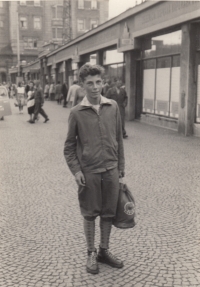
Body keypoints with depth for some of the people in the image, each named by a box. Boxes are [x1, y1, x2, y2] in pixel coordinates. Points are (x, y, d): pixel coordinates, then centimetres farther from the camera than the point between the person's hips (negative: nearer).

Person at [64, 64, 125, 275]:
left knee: (108, 213, 13)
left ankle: (104, 251, 32)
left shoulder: (113, 107, 0)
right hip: (89, 172, -2)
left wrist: (121, 166, 8)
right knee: (90, 214, 10)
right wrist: (76, 170, -9)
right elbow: (69, 146, -1)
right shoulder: (76, 113, -6)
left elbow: (118, 139, 7)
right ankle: (91, 254, 28)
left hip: (111, 170, 3)